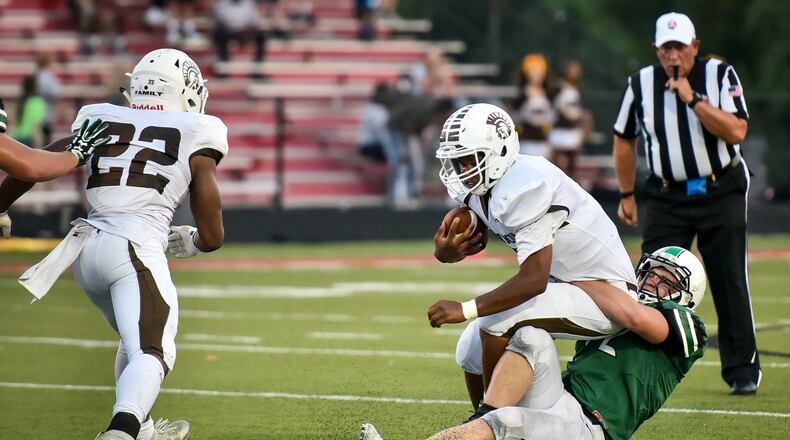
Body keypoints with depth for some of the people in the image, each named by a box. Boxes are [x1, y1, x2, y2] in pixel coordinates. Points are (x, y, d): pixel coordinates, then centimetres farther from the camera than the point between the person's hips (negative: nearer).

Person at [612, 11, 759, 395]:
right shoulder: (641, 84, 0)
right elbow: (624, 140, 13)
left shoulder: (719, 75, -6)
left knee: (730, 284, -1)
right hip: (666, 198, 1)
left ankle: (742, 370, 8)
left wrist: (693, 99, -23)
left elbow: (736, 132, -18)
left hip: (720, 193, -1)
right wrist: (627, 195, 13)